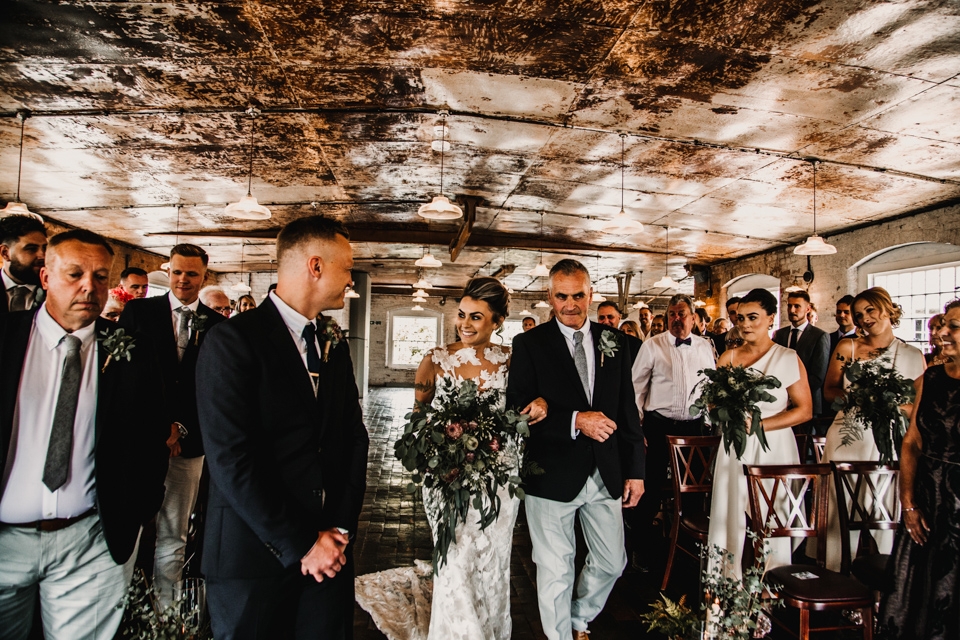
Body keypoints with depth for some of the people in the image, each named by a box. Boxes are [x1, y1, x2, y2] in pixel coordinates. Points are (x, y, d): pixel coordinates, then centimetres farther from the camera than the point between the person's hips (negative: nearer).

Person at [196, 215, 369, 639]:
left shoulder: (335, 348, 9)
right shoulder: (233, 340, -13)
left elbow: (354, 439, 8)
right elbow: (230, 458, -18)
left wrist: (340, 529, -4)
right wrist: (299, 545, -15)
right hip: (254, 557, -5)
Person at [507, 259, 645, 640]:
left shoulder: (614, 343, 5)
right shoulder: (529, 344, -6)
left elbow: (628, 411, 8)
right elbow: (518, 410, -14)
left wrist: (635, 469, 6)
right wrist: (575, 421, -24)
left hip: (606, 475, 4)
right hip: (552, 476, -4)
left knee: (612, 563, 18)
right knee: (555, 573, 10)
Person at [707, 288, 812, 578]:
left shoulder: (788, 359, -1)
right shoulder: (728, 357, 7)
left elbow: (804, 410, -4)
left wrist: (759, 425, -13)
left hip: (772, 449, -3)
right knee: (732, 519, 4)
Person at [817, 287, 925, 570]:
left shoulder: (913, 356, 2)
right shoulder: (846, 347, 3)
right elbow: (829, 391, 4)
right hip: (848, 437, 0)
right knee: (840, 508, 4)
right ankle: (835, 574, 19)